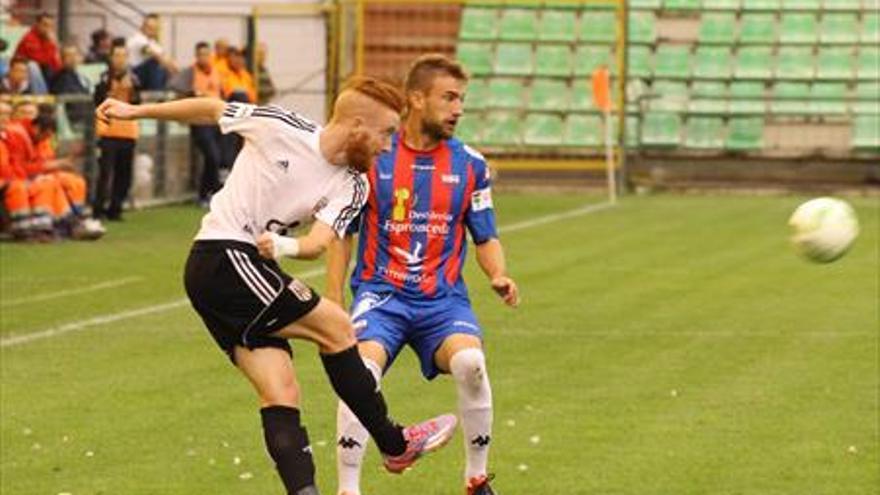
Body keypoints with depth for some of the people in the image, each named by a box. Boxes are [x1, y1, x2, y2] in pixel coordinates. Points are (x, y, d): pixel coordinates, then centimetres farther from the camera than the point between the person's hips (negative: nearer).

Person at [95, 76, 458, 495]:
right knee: (336, 327, -10)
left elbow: (319, 243, -12)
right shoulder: (280, 127, -11)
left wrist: (288, 246, -34)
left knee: (281, 394, -4)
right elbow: (210, 109, 3)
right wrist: (137, 111, 9)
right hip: (221, 257, -7)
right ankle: (395, 445, 0)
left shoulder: (351, 188, 2)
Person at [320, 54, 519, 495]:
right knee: (362, 368, -29)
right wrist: (333, 304, 1)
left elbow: (485, 237, 13)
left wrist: (499, 277, -8)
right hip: (381, 293, -1)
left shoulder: (470, 164, 6)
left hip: (443, 298, 1)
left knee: (470, 362, -29)